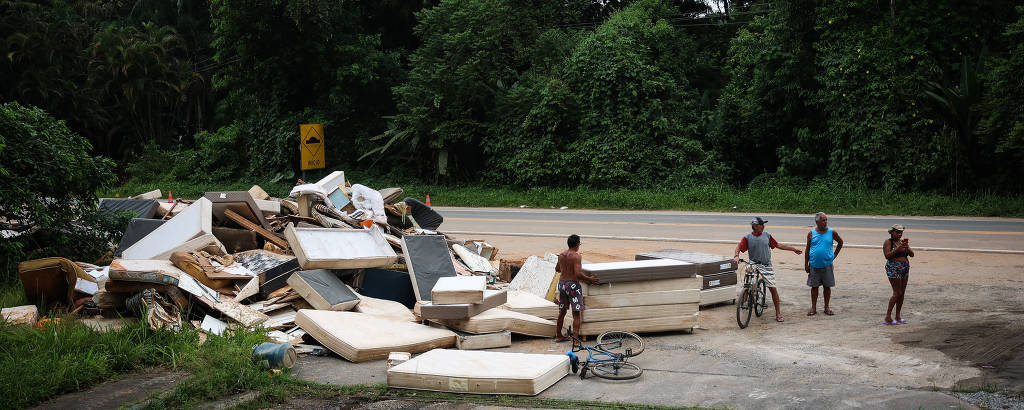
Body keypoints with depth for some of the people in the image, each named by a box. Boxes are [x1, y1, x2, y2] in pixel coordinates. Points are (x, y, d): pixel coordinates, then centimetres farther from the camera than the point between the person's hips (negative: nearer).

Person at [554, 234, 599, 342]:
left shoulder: (561, 255, 7)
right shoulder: (576, 256, -15)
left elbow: (557, 269, 20)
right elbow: (578, 274, -22)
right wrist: (589, 279, -9)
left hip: (562, 283, 7)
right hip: (573, 285, -7)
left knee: (562, 311, 18)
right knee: (576, 314, -3)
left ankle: (558, 335, 26)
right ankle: (575, 338, -8)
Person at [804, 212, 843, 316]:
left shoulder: (832, 233, -1)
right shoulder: (811, 233, -1)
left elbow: (840, 242, 17)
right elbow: (807, 250, 4)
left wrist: (835, 254, 9)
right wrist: (806, 264, 1)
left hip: (827, 265, 0)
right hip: (814, 265, 0)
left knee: (827, 286, 6)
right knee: (814, 286, 6)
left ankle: (827, 308, 16)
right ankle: (813, 308, 14)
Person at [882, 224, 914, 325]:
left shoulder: (903, 242, 14)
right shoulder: (888, 242, -4)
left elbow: (912, 255, 7)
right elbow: (887, 256, -16)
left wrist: (907, 247, -11)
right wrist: (898, 248, -21)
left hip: (905, 269, 7)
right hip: (893, 269, -7)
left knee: (902, 293, 6)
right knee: (897, 293, -12)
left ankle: (898, 317, 13)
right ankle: (888, 317, -8)